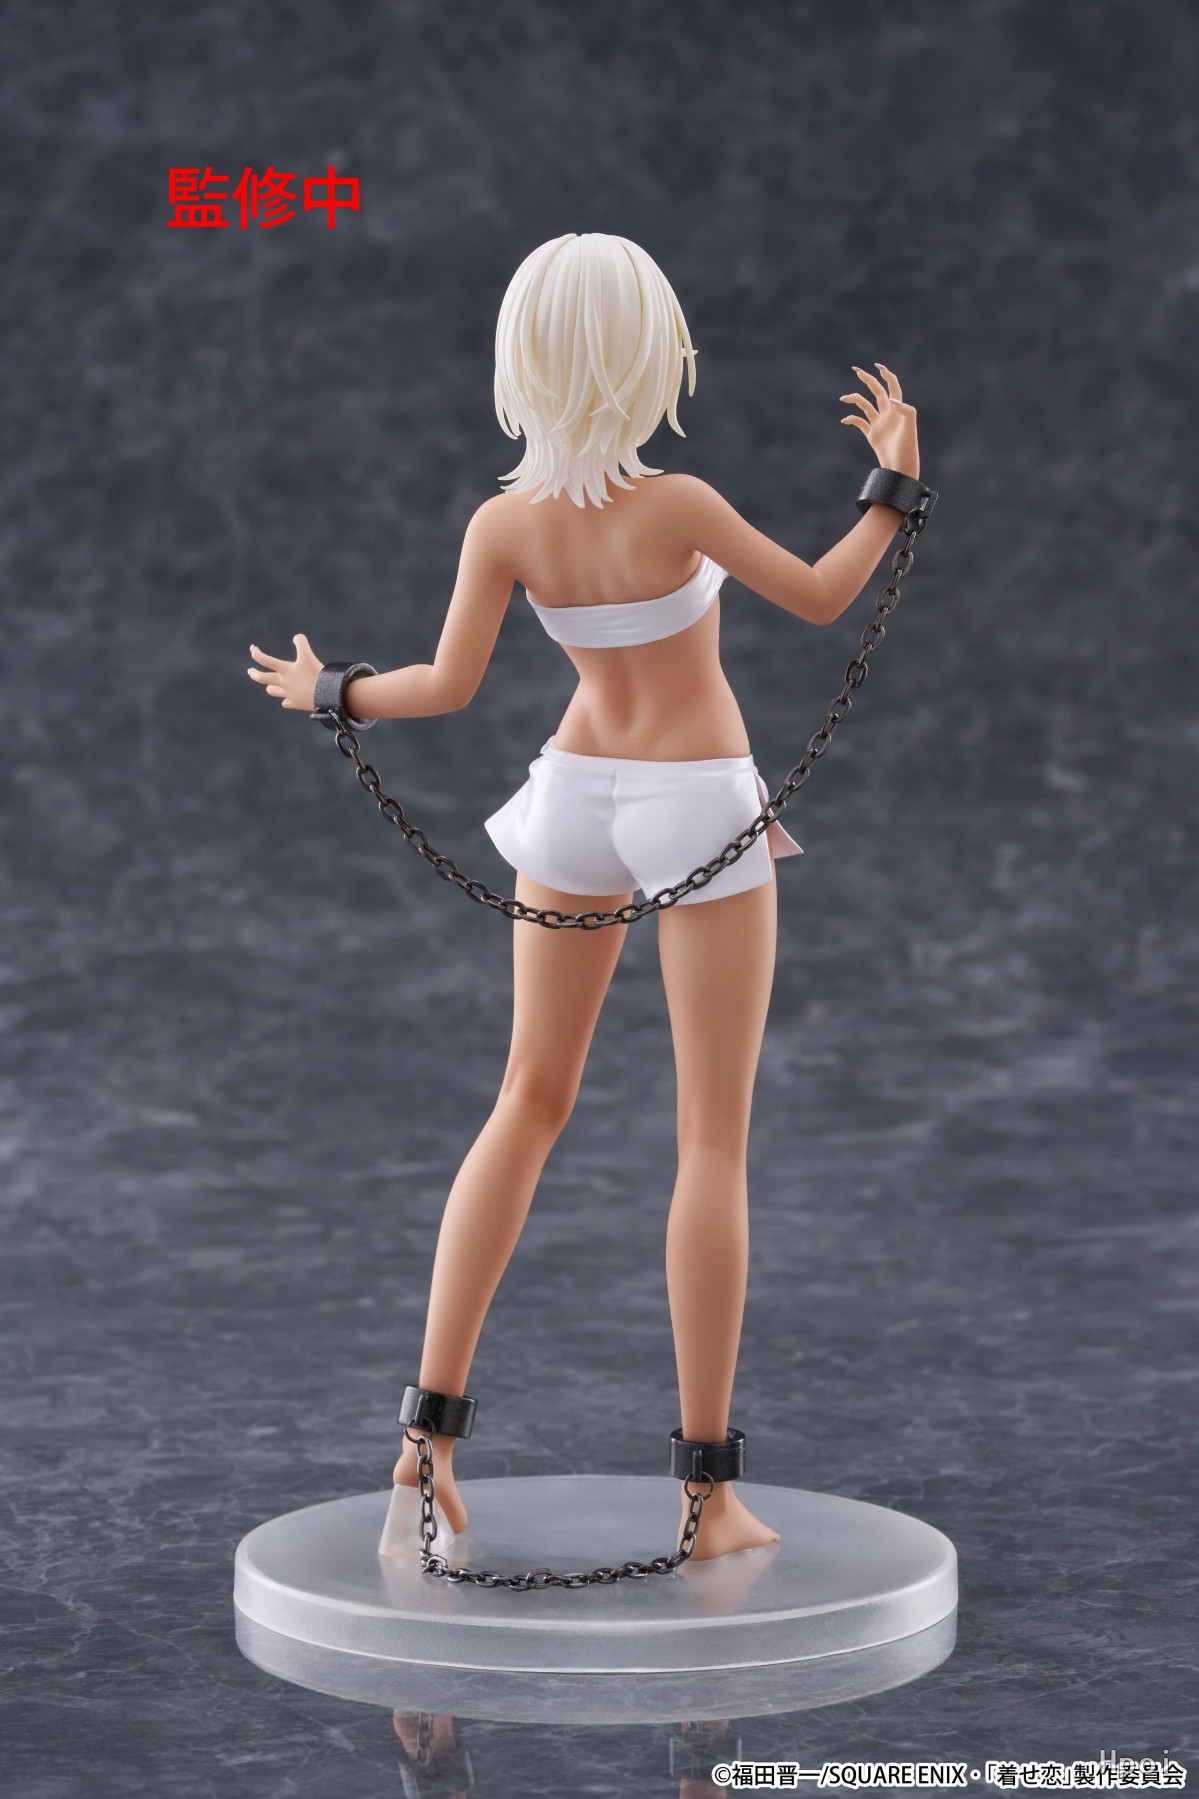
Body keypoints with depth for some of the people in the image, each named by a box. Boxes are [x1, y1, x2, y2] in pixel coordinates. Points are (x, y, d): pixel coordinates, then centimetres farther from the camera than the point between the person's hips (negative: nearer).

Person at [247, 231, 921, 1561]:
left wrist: (330, 693, 10)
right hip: (701, 808, -4)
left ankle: (431, 1420, 9)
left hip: (576, 798, 4)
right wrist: (897, 478, 4)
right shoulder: (675, 506, -21)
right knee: (714, 1138, 2)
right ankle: (707, 1493, 2)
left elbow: (445, 687, -8)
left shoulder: (504, 525, -10)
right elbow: (820, 600, -10)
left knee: (530, 1102, 16)